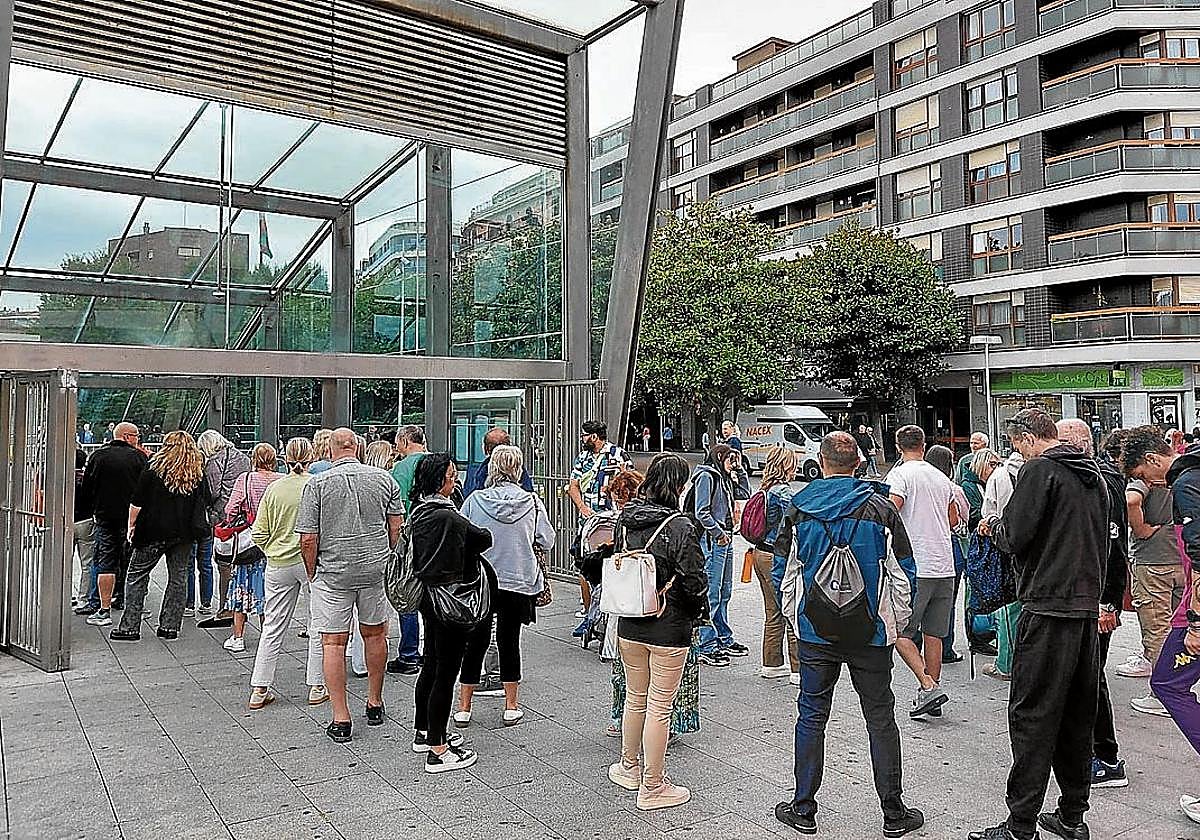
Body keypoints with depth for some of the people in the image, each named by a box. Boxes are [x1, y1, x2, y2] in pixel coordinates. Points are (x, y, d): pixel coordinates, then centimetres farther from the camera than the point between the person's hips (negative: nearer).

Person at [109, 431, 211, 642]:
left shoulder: (154, 471, -5)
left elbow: (136, 503, -5)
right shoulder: (199, 474, 3)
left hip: (153, 532, -3)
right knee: (178, 577, 9)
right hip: (185, 534, 3)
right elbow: (204, 505, 12)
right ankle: (170, 627, 11)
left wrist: (131, 527, 5)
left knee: (137, 575, 8)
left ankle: (130, 627, 8)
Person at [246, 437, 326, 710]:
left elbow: (259, 533, 2)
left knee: (272, 628, 12)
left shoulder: (274, 489, 0)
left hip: (279, 565, 3)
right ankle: (317, 687, 15)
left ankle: (259, 690, 16)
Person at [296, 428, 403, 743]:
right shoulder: (384, 478, -1)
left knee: (333, 643, 5)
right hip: (376, 569, 3)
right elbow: (397, 527, 3)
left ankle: (340, 719, 6)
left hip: (333, 572, -3)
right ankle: (375, 704, 29)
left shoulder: (316, 484, -9)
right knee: (375, 634, 17)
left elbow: (308, 539, -10)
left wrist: (313, 575, 4)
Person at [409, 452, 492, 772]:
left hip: (429, 596, 10)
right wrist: (480, 534, 9)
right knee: (446, 673, -1)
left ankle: (424, 733, 37)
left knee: (431, 667, 22)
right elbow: (485, 539, -13)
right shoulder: (447, 517, -24)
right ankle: (437, 752, 7)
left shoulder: (419, 510, 5)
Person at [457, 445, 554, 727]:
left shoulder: (475, 500, -8)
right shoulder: (533, 503, -7)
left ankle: (463, 709, 18)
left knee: (476, 641, 11)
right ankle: (511, 707, 20)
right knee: (509, 641, 13)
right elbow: (547, 542, -3)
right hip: (518, 581, 0)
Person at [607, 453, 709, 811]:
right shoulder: (680, 527, -19)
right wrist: (700, 610, 4)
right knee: (659, 707, 7)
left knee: (635, 698, 22)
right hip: (669, 628, -5)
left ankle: (629, 768, 39)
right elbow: (694, 580, -15)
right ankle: (652, 787, 20)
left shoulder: (625, 520, -2)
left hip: (629, 625, 5)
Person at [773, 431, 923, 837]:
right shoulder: (881, 509, -5)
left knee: (811, 717, 10)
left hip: (815, 632, 1)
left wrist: (793, 615, 15)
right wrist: (896, 622, 10)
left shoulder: (798, 510, -3)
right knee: (881, 720, 11)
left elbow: (783, 569, 2)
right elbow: (904, 572, -1)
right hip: (872, 635, 0)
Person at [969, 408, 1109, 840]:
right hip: (1088, 607, 8)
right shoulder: (1094, 474, 15)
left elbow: (1014, 537, -15)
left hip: (1048, 607, -8)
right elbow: (1100, 540, 21)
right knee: (1076, 715, 15)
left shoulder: (1040, 470, -11)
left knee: (1032, 716, -4)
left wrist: (995, 526, 4)